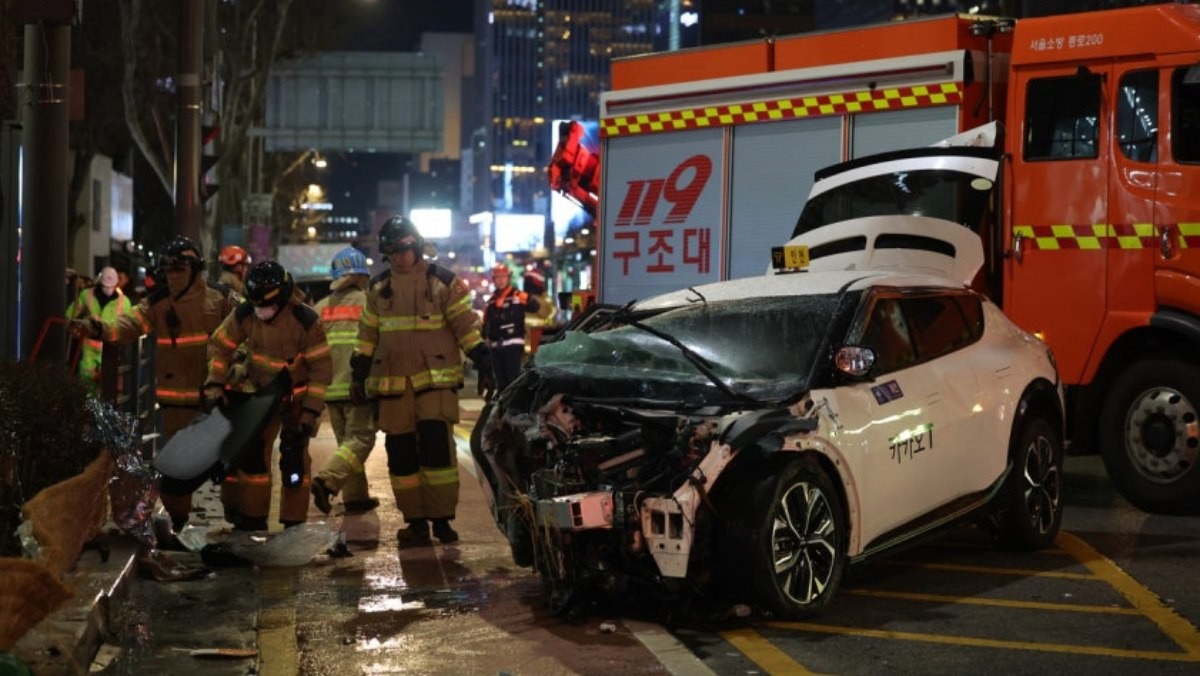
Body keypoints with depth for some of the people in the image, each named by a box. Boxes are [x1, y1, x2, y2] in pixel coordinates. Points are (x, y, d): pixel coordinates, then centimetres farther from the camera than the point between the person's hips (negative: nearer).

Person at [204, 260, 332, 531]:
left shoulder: (305, 321, -26)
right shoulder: (243, 315, -16)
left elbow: (321, 369, -19)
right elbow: (219, 345, -2)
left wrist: (311, 411, -21)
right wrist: (215, 385, -11)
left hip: (296, 397, -4)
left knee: (294, 460, -9)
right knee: (251, 455, 5)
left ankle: (294, 524, 2)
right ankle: (252, 519, 18)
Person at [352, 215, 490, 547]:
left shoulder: (444, 282, 0)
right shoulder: (378, 288, 12)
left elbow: (466, 326, 0)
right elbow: (368, 335, 18)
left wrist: (484, 362, -7)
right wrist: (359, 374, 15)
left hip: (437, 379, -4)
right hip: (392, 382, 4)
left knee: (437, 447, -11)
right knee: (401, 453, 2)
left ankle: (442, 519, -3)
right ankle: (416, 520, 10)